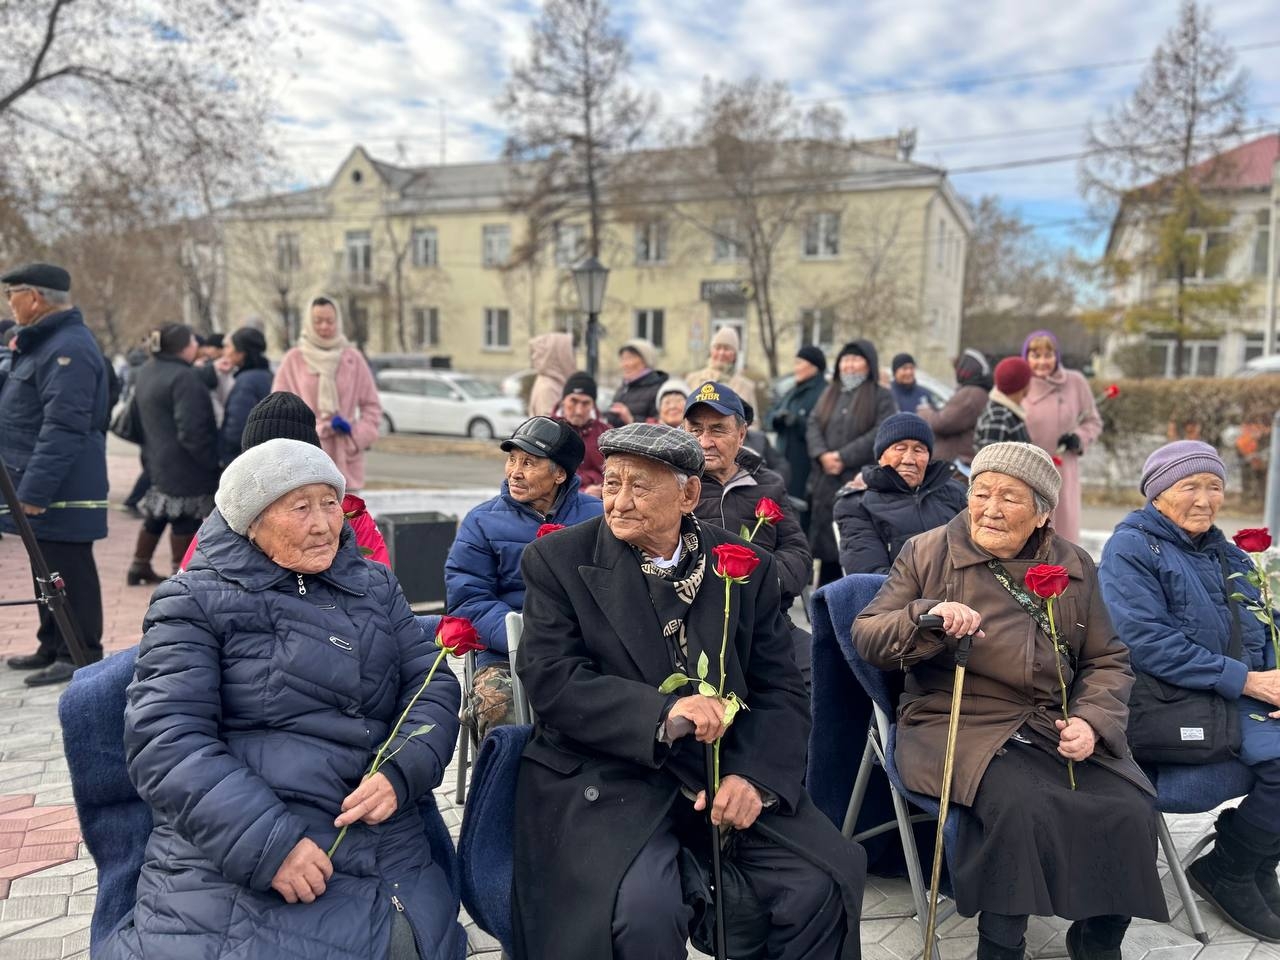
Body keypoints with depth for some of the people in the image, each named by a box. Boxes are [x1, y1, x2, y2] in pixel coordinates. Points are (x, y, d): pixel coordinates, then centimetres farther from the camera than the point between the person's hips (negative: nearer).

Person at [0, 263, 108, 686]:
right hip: (39, 488, 10)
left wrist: (35, 490, -25)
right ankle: (53, 647, 28)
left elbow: (62, 429, -24)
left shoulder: (68, 348, -17)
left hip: (61, 493, -10)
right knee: (48, 570, 17)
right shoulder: (43, 341, 17)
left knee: (68, 572, -3)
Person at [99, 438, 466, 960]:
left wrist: (400, 773, -12)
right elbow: (165, 741, -9)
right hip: (229, 864, -3)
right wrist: (265, 842, -19)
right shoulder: (197, 603, 0)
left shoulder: (376, 588, 12)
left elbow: (433, 687, 7)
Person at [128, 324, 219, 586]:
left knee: (156, 513, 21)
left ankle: (140, 566, 30)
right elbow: (190, 429, -25)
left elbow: (139, 417, 20)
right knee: (186, 518, 1)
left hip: (156, 457, 10)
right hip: (183, 464, -10)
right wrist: (211, 460, -19)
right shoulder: (184, 377, -21)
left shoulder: (147, 372, 11)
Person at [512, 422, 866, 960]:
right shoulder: (558, 560, -2)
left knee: (824, 883, -16)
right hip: (606, 780, -2)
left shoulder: (746, 566, 5)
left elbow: (780, 690, 3)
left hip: (727, 774, 3)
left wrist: (754, 776, -16)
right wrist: (661, 713, -25)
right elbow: (551, 682, -11)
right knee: (642, 911, -27)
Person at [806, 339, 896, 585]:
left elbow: (880, 434, -10)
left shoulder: (882, 397, 3)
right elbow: (813, 426, 9)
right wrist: (822, 455, -10)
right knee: (826, 543, 9)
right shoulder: (829, 394, 21)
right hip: (826, 481, 5)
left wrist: (844, 457, -15)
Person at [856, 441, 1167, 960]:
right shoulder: (927, 552, 1)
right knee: (1019, 806, -31)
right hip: (958, 724, -4)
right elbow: (866, 638, -4)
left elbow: (1107, 660, 14)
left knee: (1130, 814, -18)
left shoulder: (1075, 567, 10)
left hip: (1055, 727, 4)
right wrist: (927, 617, -23)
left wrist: (1092, 719, -6)